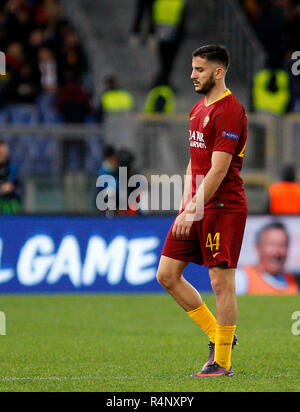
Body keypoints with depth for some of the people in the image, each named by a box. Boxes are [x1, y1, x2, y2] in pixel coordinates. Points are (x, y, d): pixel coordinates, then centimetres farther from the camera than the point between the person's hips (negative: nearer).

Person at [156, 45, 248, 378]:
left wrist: (194, 211, -19)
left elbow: (218, 169, -18)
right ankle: (217, 335, 18)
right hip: (197, 207, 10)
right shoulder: (198, 109, 16)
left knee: (221, 282, -5)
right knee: (167, 275, 6)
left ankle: (222, 362, 3)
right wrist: (185, 206, 12)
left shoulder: (229, 111, -13)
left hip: (222, 207, -9)